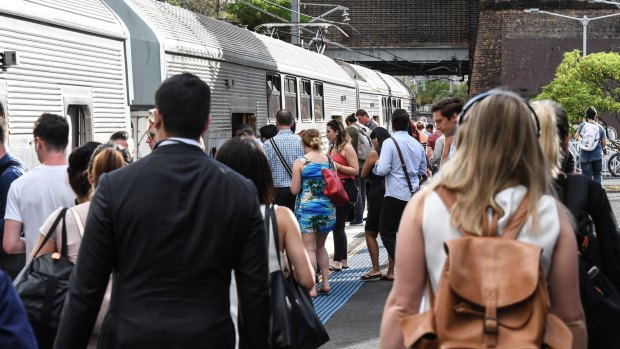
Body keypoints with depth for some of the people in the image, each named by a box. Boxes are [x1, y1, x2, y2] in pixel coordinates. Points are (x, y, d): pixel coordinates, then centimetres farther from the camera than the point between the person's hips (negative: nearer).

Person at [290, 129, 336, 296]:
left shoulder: (300, 162, -9)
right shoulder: (329, 160, 3)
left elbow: (294, 189, -7)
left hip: (307, 207, -5)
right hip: (327, 207, 5)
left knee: (309, 248, 0)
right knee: (321, 246, 19)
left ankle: (311, 288, -1)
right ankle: (325, 283, 19)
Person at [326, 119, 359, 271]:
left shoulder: (347, 148, -10)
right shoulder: (332, 148, 15)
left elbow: (355, 170, -14)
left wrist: (337, 166, -19)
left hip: (346, 189, -9)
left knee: (338, 224, -7)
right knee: (337, 225, 11)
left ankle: (337, 262, -1)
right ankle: (343, 261, 19)